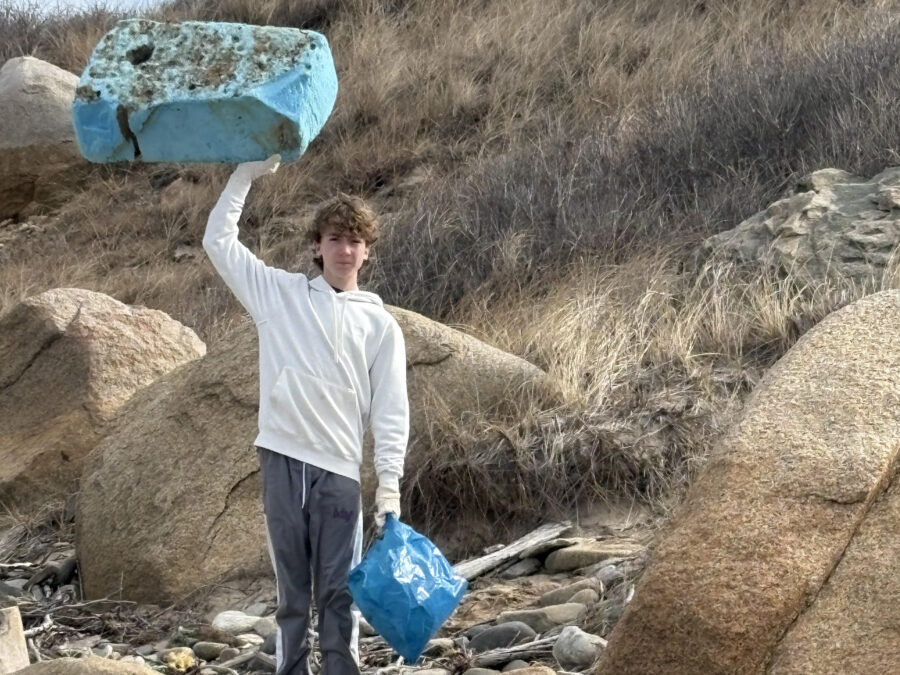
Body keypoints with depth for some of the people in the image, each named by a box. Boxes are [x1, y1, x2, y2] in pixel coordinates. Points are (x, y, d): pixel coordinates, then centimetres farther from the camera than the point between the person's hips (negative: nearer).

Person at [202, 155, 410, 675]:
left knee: (339, 593, 0)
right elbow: (219, 240, 8)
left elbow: (391, 411, 4)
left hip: (339, 469, -1)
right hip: (282, 459, 1)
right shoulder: (281, 293, 10)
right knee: (291, 589, 7)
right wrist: (246, 174, 2)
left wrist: (390, 483, -4)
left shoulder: (381, 324, 8)